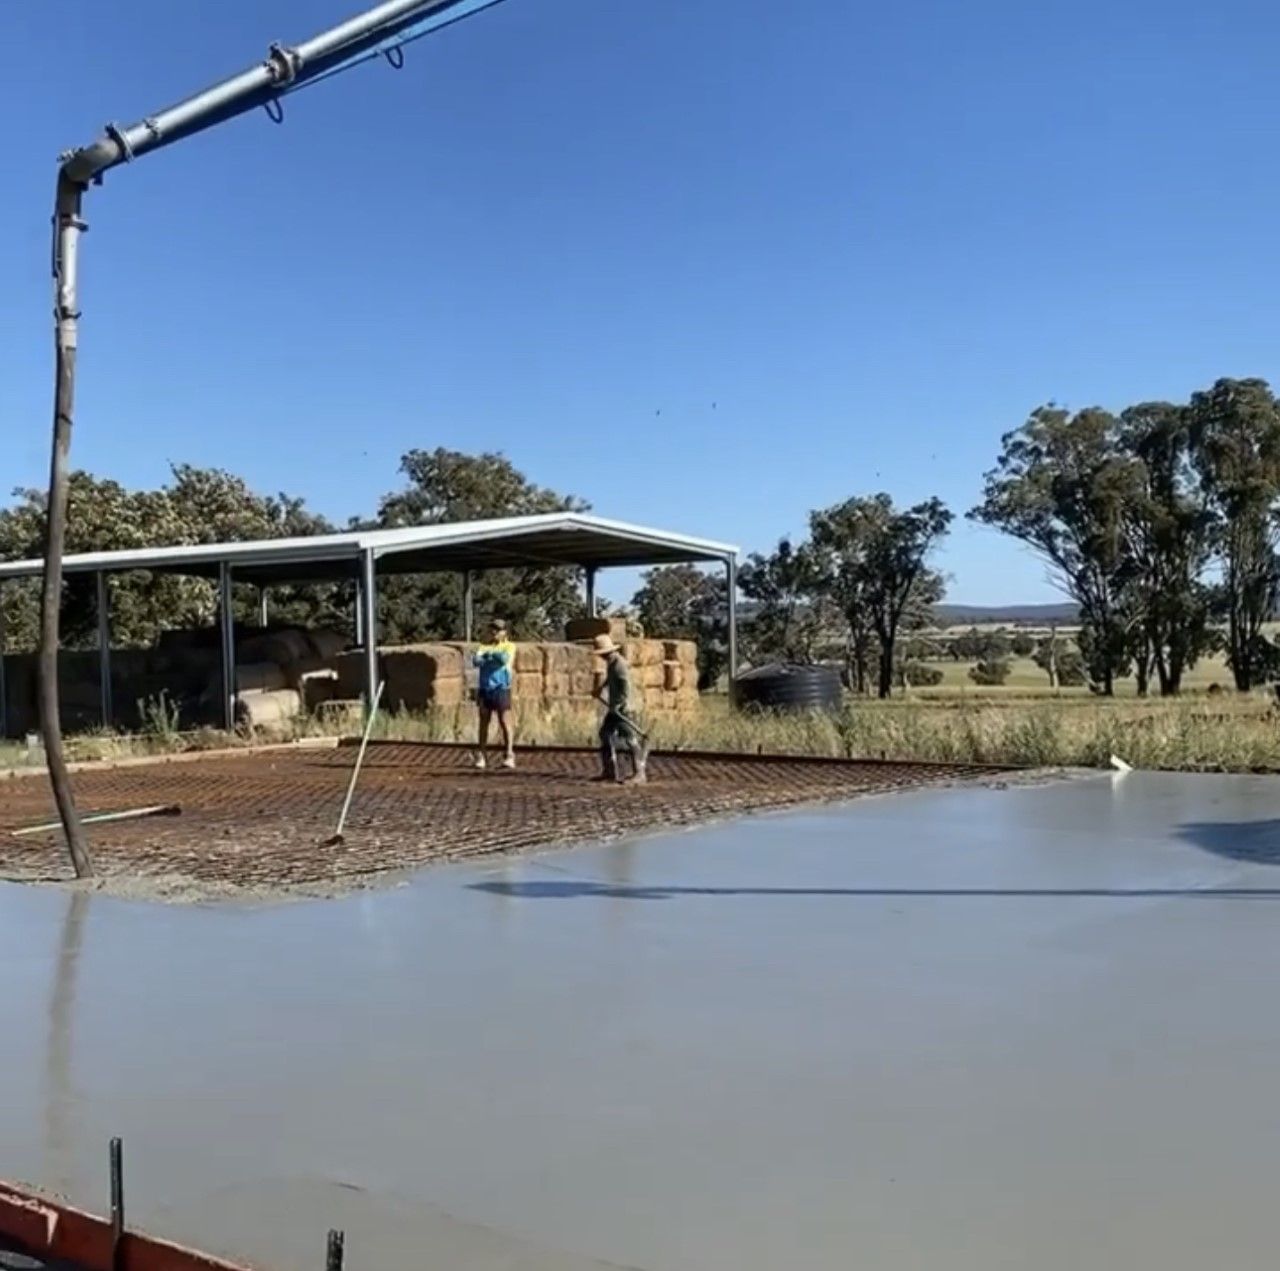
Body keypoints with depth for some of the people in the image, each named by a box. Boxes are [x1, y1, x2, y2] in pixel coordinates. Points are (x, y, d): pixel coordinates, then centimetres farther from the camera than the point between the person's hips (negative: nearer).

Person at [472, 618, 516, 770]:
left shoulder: (509, 646, 5)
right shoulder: (484, 647, 14)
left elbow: (505, 659, -15)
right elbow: (475, 661, -3)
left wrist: (491, 653, -25)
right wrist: (482, 657, -22)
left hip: (501, 688, -4)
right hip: (484, 689, 4)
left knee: (505, 722, -7)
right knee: (483, 723, 6)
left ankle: (509, 756, -8)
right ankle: (481, 756, 11)